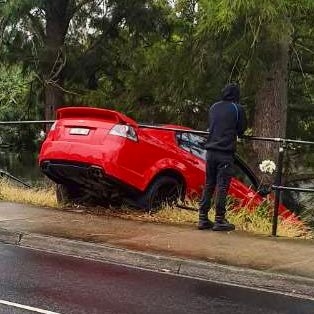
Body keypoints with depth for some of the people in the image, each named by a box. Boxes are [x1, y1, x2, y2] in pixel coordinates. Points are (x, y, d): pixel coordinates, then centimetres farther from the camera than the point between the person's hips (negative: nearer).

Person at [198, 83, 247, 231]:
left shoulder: (214, 107, 14)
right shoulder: (237, 108, -1)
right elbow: (241, 130, 6)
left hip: (211, 151, 5)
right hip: (226, 152, -5)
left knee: (208, 185, 10)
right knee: (222, 186, -2)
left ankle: (203, 218, 12)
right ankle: (219, 220, 0)